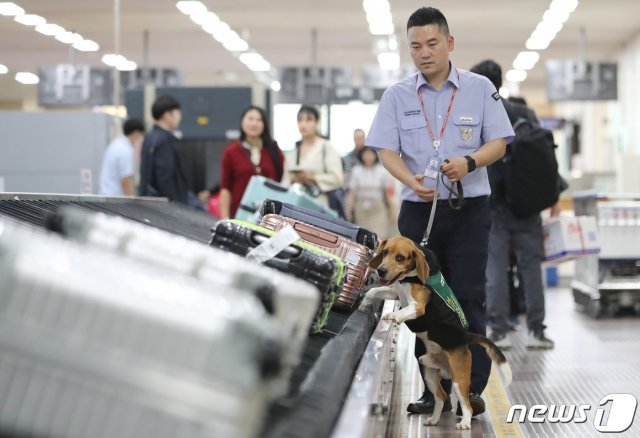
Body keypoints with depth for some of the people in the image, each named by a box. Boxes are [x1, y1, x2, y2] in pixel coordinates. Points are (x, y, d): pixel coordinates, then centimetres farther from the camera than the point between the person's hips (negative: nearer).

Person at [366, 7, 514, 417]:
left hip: (469, 209, -2)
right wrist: (412, 181, -20)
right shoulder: (397, 95, 5)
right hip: (418, 210, 2)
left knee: (468, 296, -6)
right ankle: (434, 390, 11)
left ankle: (472, 387, -3)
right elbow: (387, 151, 0)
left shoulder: (480, 88, 2)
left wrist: (469, 161, -20)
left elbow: (498, 143, 1)